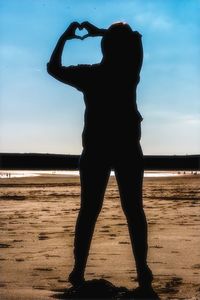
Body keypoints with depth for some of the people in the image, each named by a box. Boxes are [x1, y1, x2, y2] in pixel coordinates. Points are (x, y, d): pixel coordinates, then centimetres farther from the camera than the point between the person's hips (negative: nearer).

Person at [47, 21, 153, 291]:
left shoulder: (89, 74, -2)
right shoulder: (130, 70, -1)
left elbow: (53, 68, 9)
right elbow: (135, 37, 12)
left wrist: (65, 37, 14)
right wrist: (98, 32, 11)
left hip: (96, 150, 0)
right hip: (128, 149, 0)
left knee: (88, 211, 2)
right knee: (133, 210, 0)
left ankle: (79, 271, -1)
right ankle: (142, 271, -5)